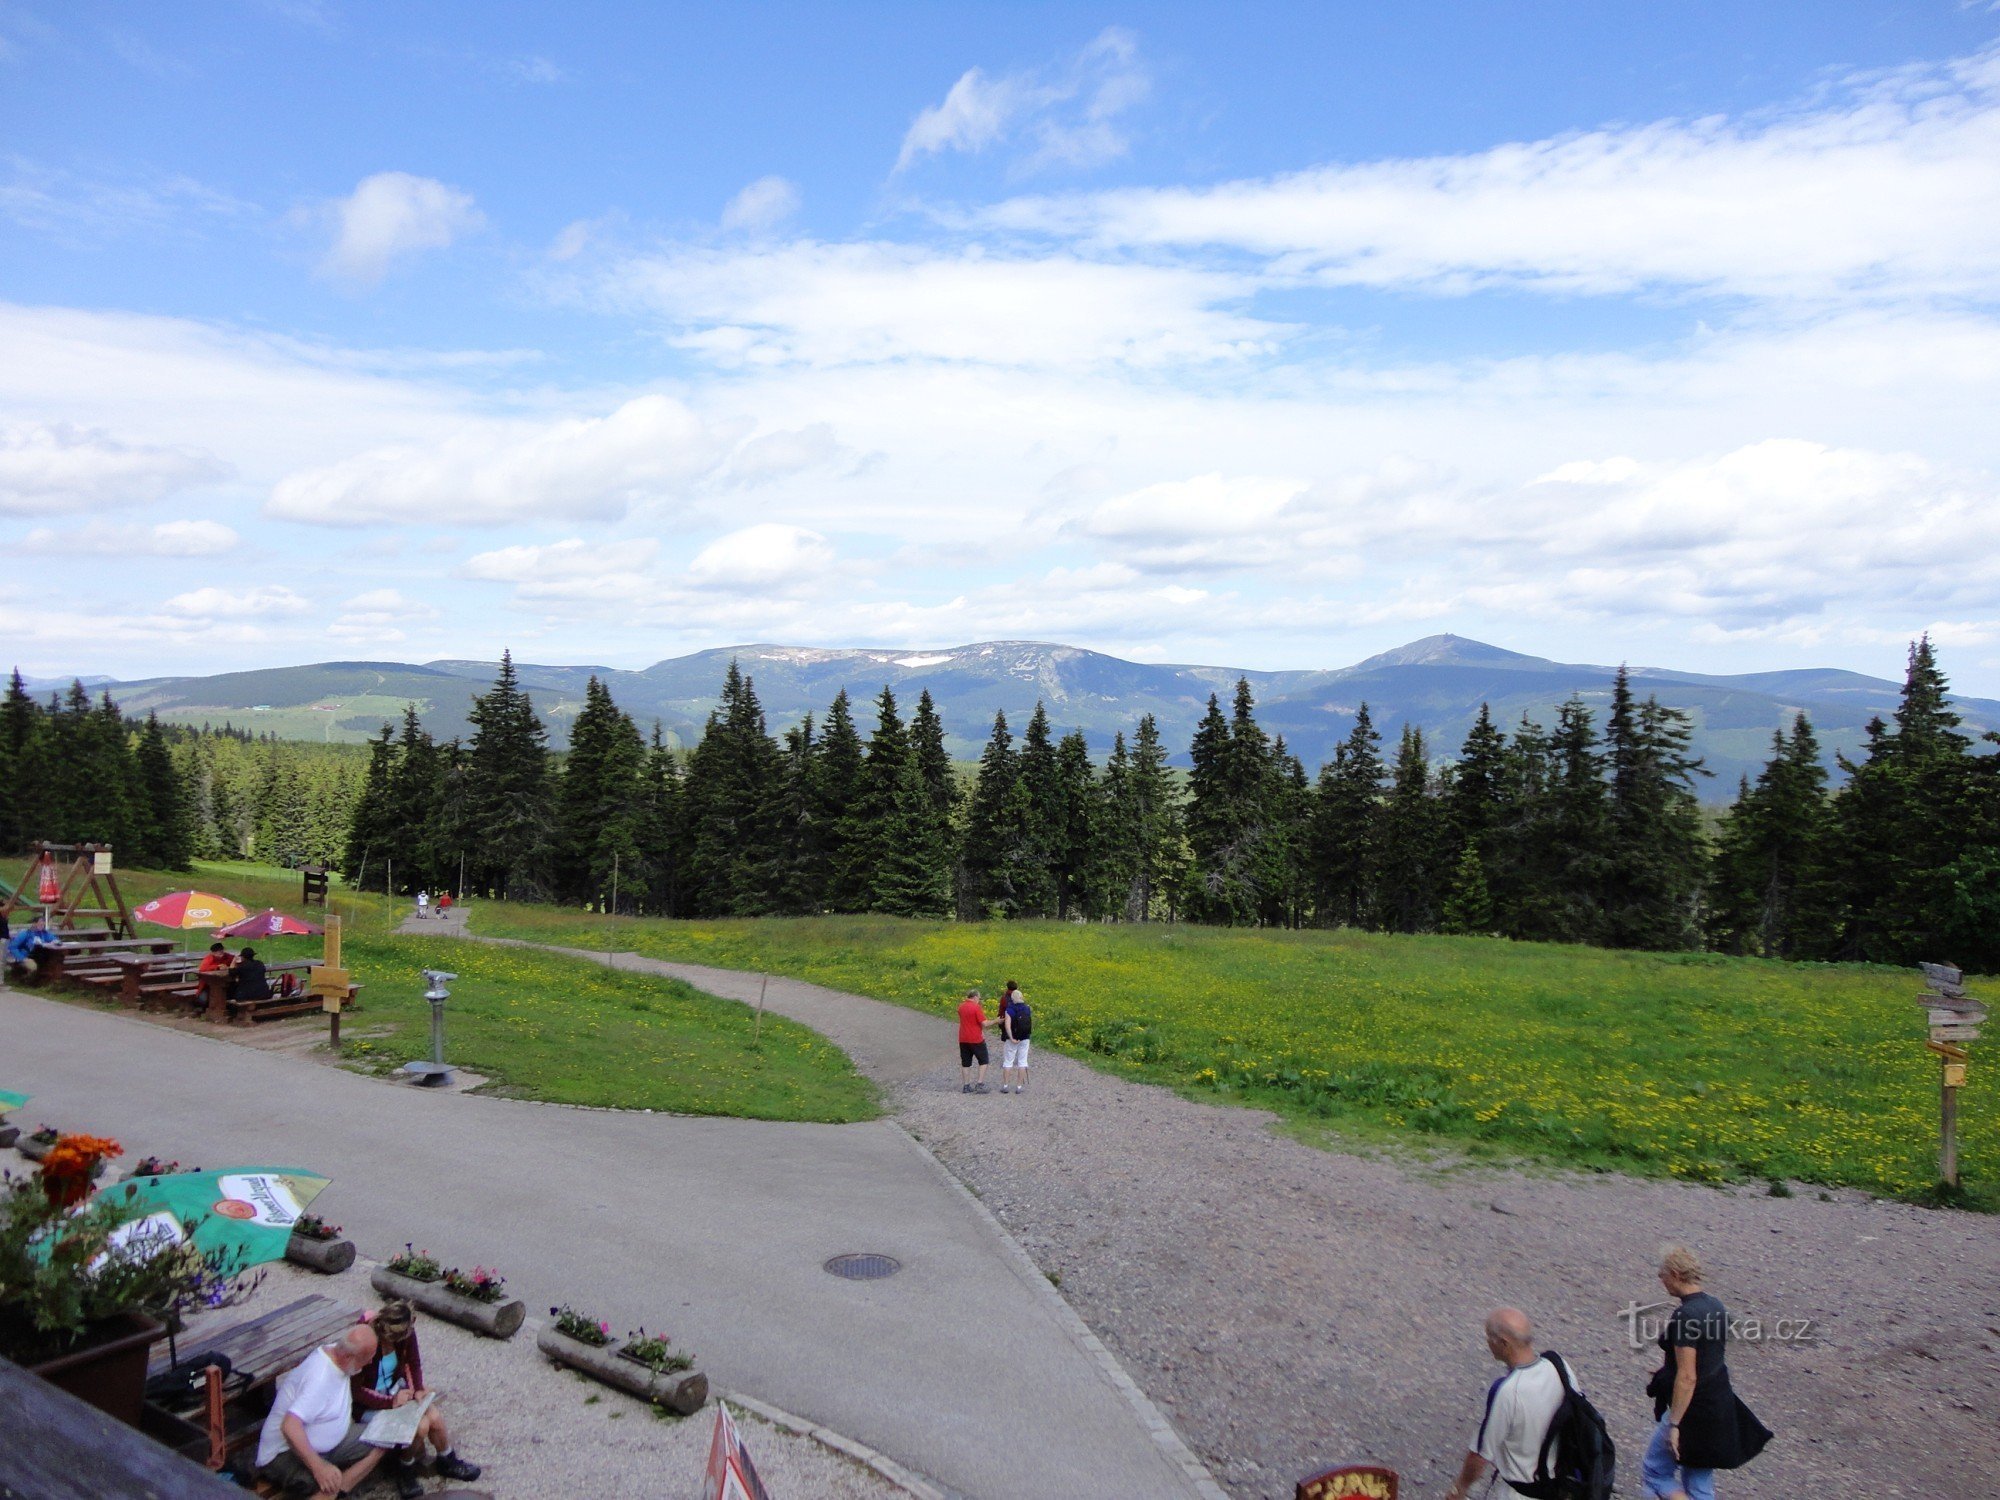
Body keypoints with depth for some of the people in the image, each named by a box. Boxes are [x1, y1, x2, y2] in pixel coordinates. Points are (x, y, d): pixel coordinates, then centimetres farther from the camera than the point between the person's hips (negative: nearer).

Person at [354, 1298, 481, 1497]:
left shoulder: (406, 1332, -15)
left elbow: (414, 1363, 2)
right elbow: (355, 1390, -23)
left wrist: (419, 1389, -14)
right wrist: (390, 1402, -28)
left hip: (396, 1391, 5)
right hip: (369, 1405, -5)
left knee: (435, 1417, -12)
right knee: (420, 1426, -22)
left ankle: (448, 1462, 17)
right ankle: (404, 1472, 8)